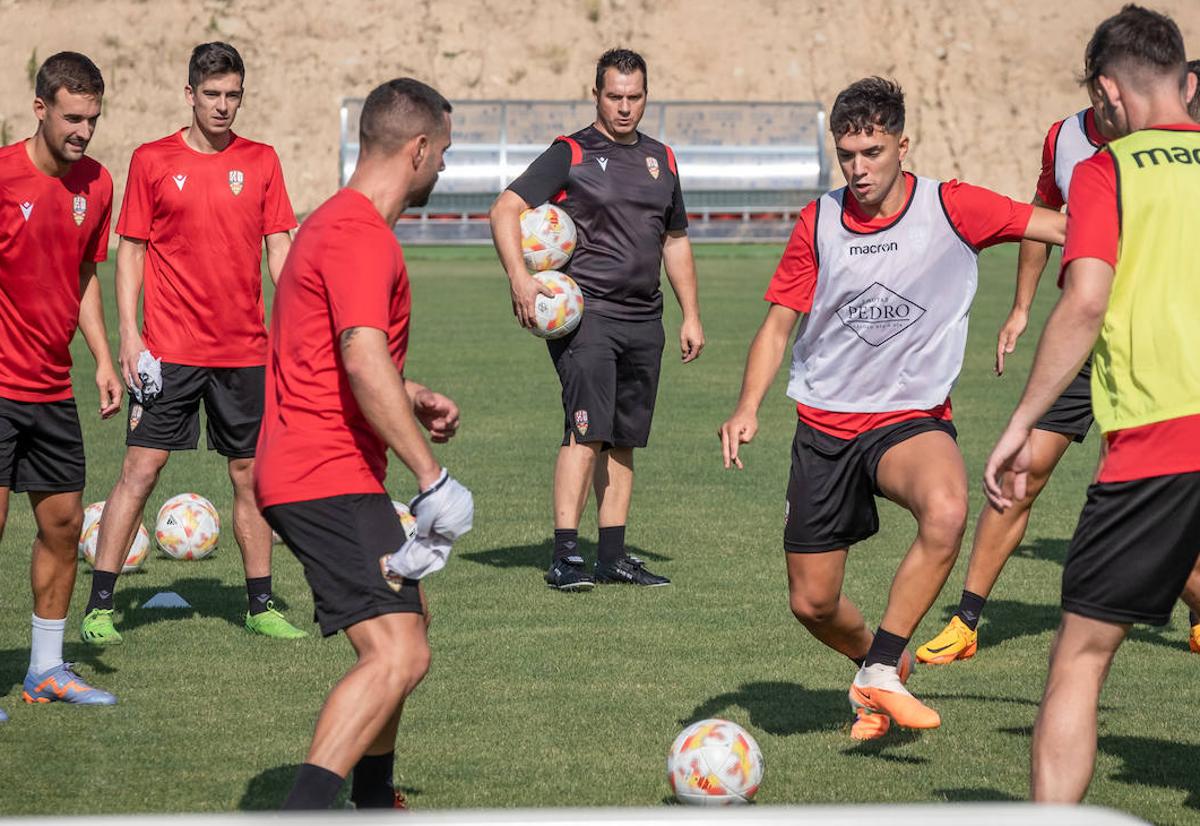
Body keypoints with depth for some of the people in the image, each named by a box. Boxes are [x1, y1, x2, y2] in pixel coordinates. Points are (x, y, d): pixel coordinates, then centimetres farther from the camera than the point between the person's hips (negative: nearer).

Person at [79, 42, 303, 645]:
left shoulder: (261, 162, 7)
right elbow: (131, 251, 3)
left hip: (245, 347, 3)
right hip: (170, 347, -3)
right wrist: (129, 334, -6)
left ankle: (260, 605, 17)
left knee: (251, 475, 7)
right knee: (141, 469, -5)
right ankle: (99, 607, 0)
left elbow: (279, 248, 8)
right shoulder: (152, 161, 1)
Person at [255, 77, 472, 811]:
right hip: (328, 480, -11)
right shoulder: (361, 235, -16)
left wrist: (413, 398, 27)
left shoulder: (340, 223, 18)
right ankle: (305, 813, -29)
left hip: (328, 473, 11)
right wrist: (432, 476, -27)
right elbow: (364, 365, -28)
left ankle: (374, 799, 37)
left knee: (407, 613, 28)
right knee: (400, 656, -20)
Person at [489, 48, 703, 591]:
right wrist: (519, 277, -23)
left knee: (623, 442, 9)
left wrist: (691, 316, 20)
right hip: (584, 313, -6)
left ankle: (613, 555, 15)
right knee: (586, 433, -16)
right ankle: (564, 557, -17)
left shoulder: (660, 159, 17)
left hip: (644, 319, 6)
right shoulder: (570, 155, -2)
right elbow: (505, 209, -9)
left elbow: (676, 241, 25)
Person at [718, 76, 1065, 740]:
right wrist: (747, 407, -9)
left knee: (946, 511, -37)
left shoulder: (952, 209, -8)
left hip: (911, 418, -3)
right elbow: (778, 324, 6)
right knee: (813, 603, 5)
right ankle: (879, 664, 39)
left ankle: (881, 672, -23)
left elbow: (1066, 228, -6)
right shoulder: (818, 223, 0)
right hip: (823, 424, 3)